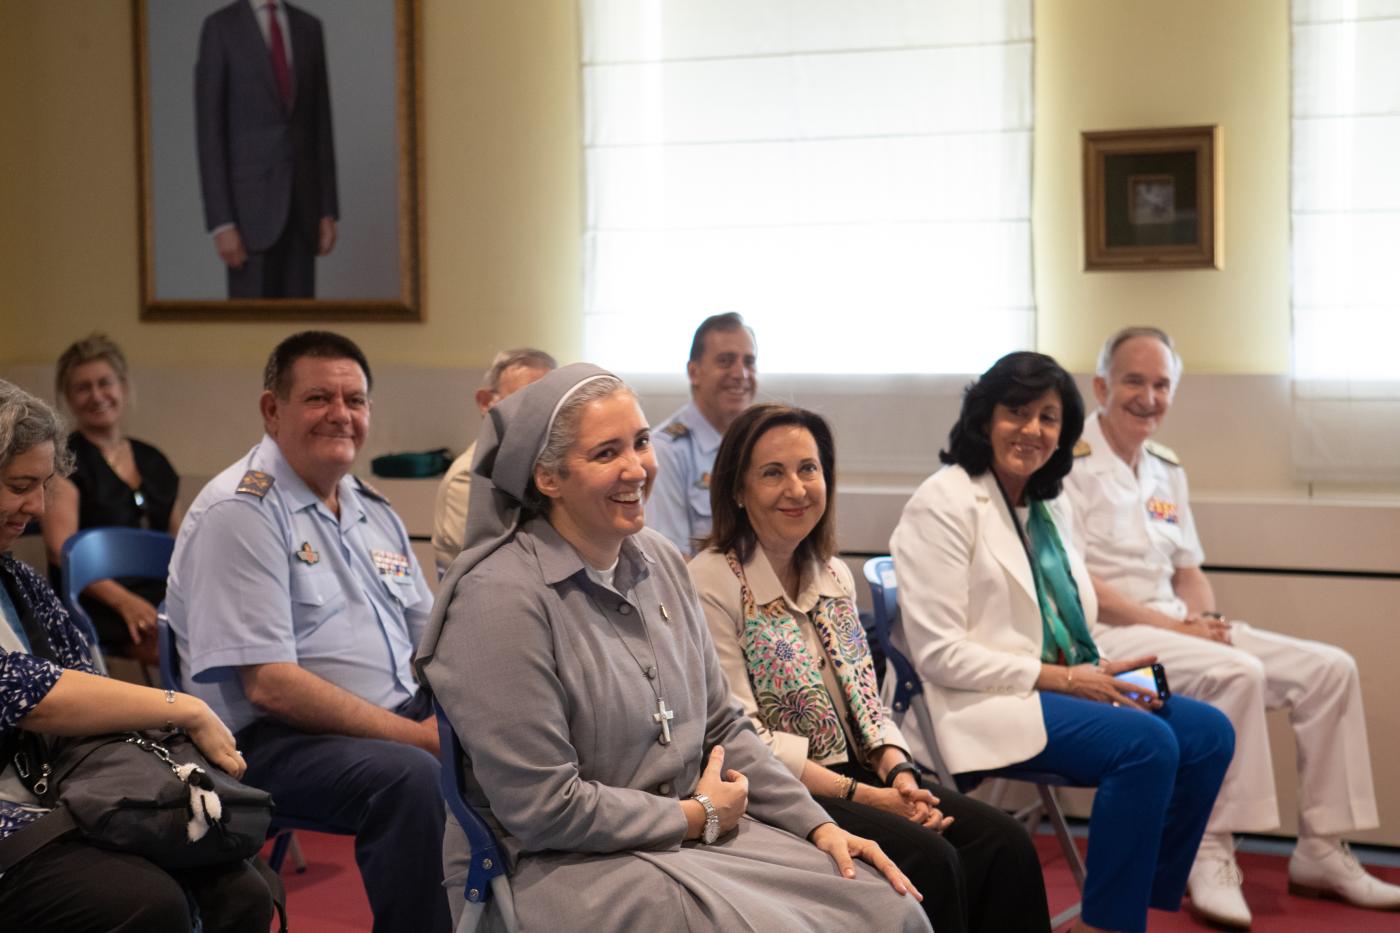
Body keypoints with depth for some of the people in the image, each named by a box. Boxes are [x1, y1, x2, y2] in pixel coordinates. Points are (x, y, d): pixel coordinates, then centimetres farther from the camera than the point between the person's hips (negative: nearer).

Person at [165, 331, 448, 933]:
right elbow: (270, 685, -17)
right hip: (273, 741, -8)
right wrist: (416, 735, -19)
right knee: (408, 776, -33)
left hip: (399, 719, 8)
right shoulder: (238, 511, -9)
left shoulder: (373, 511, 17)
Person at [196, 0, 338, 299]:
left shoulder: (308, 27, 11)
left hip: (301, 202, 5)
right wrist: (221, 223, -15)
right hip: (251, 203, -5)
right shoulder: (220, 27, -6)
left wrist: (328, 210, 8)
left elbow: (320, 124, 13)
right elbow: (209, 129, -9)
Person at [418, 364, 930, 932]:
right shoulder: (501, 597, -19)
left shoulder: (657, 561, 6)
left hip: (689, 829, 7)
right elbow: (543, 808, -20)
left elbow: (721, 729, 13)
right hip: (558, 865, -7)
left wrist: (820, 826, 1)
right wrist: (698, 816, -10)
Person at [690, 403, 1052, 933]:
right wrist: (860, 795, -19)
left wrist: (898, 771, -8)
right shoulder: (713, 583, -11)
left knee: (1003, 843, -13)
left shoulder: (834, 575, 13)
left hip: (859, 775, 7)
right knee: (928, 859, -27)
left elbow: (866, 703, 14)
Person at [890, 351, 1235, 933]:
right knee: (1147, 743, -26)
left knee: (1208, 733, -7)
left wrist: (1106, 677, -5)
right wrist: (1060, 678, -16)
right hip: (979, 704, -9)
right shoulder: (944, 504, -10)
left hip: (1058, 685, 9)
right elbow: (937, 653, -16)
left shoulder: (1049, 507, 16)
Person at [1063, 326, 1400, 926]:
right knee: (1236, 673, -33)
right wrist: (1172, 625, -19)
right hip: (1101, 636, -8)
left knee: (1330, 668, -3)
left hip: (1175, 626, 9)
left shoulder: (1166, 470, 17)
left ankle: (1320, 853, 3)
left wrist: (1206, 617, -3)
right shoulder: (1071, 465, -9)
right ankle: (1213, 856, -22)